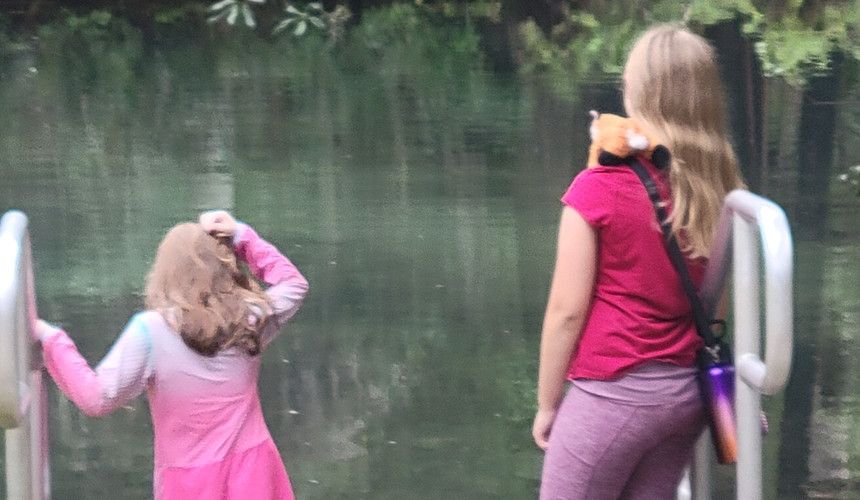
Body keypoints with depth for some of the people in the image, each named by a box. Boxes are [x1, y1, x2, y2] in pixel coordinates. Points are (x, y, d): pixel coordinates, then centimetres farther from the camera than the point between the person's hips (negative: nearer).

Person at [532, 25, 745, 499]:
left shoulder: (598, 189, -14)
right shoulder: (719, 190, 0)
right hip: (686, 393, 5)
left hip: (612, 396, -5)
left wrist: (547, 403, 0)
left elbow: (566, 310, -10)